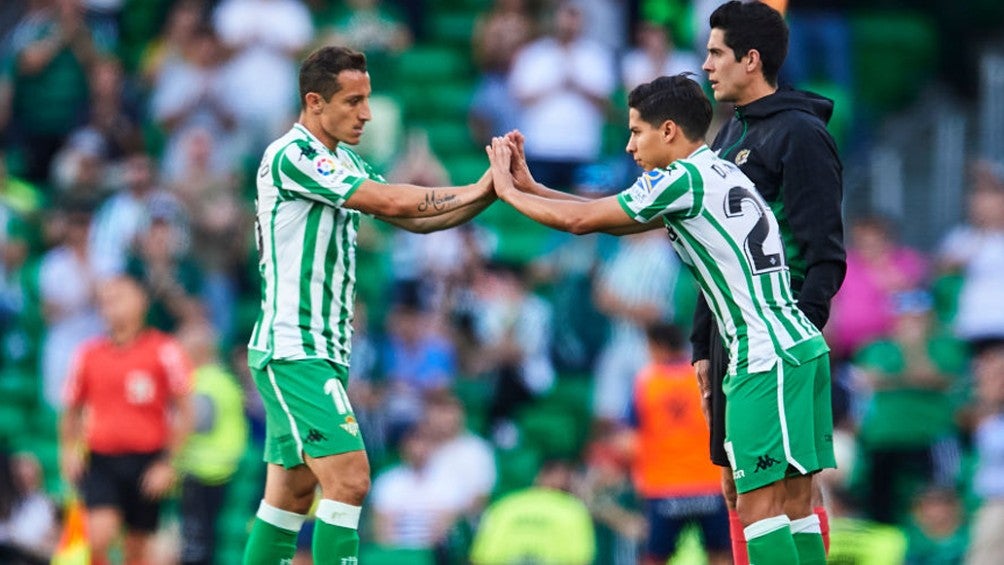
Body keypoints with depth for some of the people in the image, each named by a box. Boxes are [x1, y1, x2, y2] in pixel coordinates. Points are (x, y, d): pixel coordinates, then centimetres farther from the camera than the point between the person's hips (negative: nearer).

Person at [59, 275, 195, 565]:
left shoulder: (165, 351, -2)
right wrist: (69, 451, 1)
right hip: (100, 459, 1)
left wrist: (168, 463, -7)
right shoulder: (88, 354, 6)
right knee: (100, 535, -20)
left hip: (147, 461, -1)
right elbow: (71, 410, 17)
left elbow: (184, 413, 0)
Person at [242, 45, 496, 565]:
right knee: (348, 479, -17)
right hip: (293, 351, -10)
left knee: (292, 492, 10)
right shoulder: (291, 157, -15)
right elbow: (392, 202, -22)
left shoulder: (345, 163, 14)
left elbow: (415, 218, 12)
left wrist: (491, 191, -2)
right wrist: (474, 190, -11)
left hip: (322, 349, 10)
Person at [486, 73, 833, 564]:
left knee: (759, 502, -11)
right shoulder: (717, 173, 20)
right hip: (799, 345, 10)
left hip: (768, 356, -10)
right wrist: (531, 188, 21)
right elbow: (615, 220, 24)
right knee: (793, 500, 6)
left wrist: (509, 191, 9)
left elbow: (580, 220, -6)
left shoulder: (683, 178, -10)